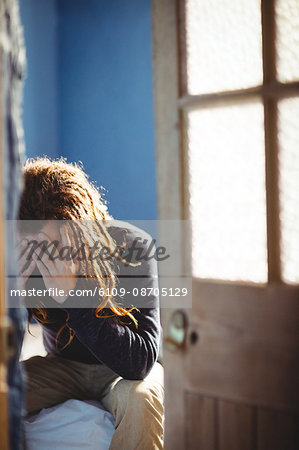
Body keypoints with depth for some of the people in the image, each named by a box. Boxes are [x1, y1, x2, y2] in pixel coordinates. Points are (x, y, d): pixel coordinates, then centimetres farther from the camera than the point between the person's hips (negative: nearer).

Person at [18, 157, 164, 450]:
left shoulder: (131, 247, -27)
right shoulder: (18, 258, -19)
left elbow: (140, 362, -33)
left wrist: (70, 294, -43)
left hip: (123, 369, -2)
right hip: (63, 365, 3)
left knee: (142, 399, -35)